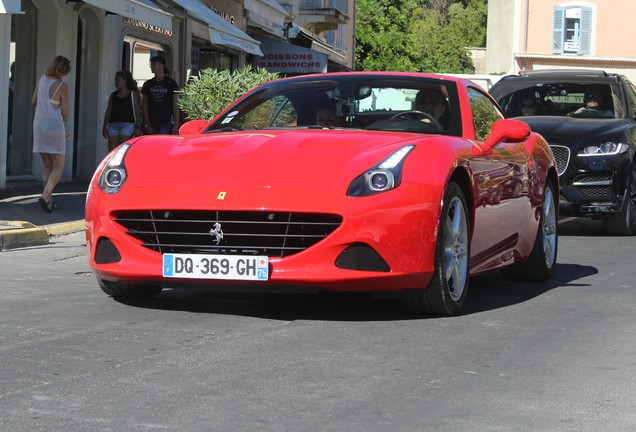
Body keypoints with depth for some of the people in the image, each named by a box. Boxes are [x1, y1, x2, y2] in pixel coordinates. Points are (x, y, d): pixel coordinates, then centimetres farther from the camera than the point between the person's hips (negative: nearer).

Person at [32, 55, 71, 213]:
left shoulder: (42, 79, 3)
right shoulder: (62, 86, -14)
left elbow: (34, 102, 12)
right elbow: (65, 112, -9)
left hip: (39, 123, 6)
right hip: (55, 125, -6)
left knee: (47, 165, 13)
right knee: (58, 166, 2)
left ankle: (49, 201, 9)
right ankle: (45, 195, -16)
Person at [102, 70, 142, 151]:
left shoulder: (133, 94, 6)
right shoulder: (113, 95, 18)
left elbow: (137, 110, 0)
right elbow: (108, 111, 18)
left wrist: (138, 126, -9)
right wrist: (105, 127, 11)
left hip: (127, 124, -4)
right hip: (113, 125, 4)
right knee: (112, 151, -4)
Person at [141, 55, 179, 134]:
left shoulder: (171, 83, 4)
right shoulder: (148, 84, 12)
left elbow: (175, 106, 2)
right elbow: (145, 107, 10)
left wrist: (176, 125, -7)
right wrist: (147, 125, -1)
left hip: (166, 123, -3)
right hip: (152, 123, 3)